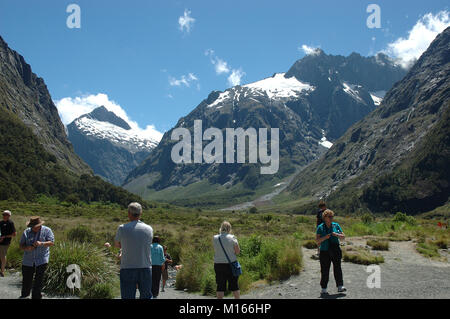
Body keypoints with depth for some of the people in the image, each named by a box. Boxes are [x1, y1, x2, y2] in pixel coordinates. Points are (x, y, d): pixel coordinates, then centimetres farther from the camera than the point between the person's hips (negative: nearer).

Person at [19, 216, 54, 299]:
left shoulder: (47, 230, 0)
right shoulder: (26, 232, 6)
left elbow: (52, 242, -9)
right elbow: (21, 245, 6)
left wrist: (41, 243, -26)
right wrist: (26, 248, -17)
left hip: (42, 260, -3)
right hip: (28, 260, 3)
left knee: (39, 280, -4)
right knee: (26, 279, 10)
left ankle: (36, 297, 7)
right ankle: (24, 295, 34)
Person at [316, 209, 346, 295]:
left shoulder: (336, 225, 7)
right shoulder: (320, 227, 1)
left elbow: (343, 237, 7)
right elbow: (317, 240, -3)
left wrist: (337, 235, -13)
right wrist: (325, 237, -19)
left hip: (336, 251, 2)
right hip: (325, 252, -2)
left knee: (337, 268, -5)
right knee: (324, 270, 1)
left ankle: (340, 286, -4)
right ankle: (324, 289, 9)